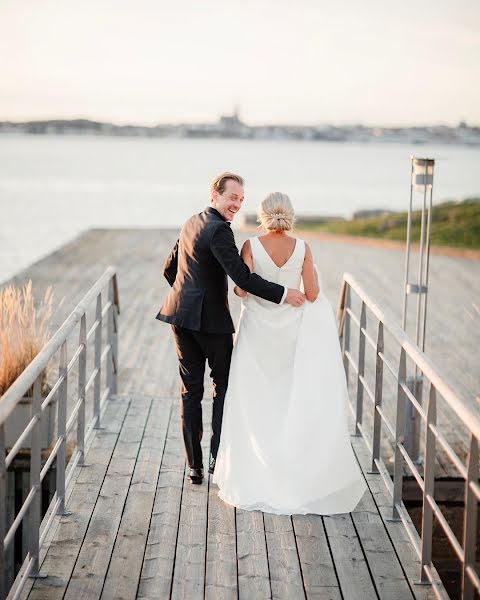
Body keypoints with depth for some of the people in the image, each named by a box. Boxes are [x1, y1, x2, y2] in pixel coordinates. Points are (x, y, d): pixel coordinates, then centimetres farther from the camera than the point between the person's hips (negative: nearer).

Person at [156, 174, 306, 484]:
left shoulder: (191, 223, 13)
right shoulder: (219, 229, -15)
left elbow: (169, 270, 21)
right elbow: (242, 277, -23)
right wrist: (283, 294, -21)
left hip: (182, 316, 7)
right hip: (211, 319, -7)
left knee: (191, 390, 9)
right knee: (224, 385, 8)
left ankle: (194, 465, 11)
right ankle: (218, 456, 3)